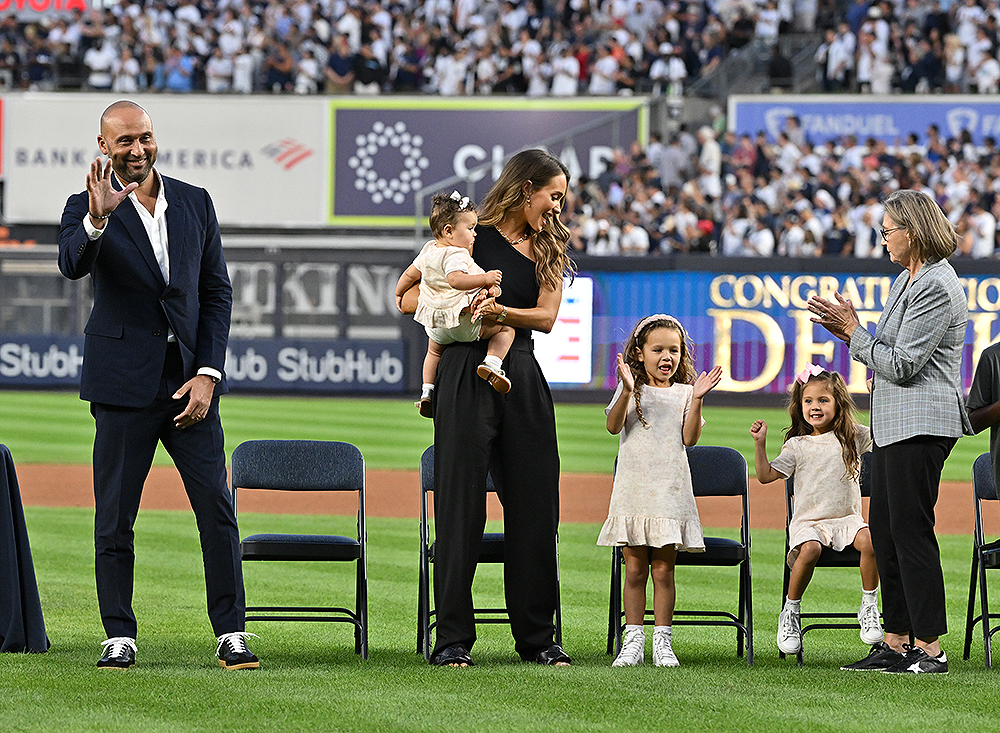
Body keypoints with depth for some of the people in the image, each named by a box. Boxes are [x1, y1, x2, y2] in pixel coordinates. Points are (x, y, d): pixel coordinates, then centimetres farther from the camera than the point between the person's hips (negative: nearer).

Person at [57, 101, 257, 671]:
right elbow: (73, 265, -21)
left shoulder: (195, 202, 9)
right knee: (115, 513, 1)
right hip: (125, 382, -2)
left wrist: (208, 373, -1)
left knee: (217, 507, -4)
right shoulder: (89, 209, 0)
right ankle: (120, 635, 9)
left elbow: (218, 291, 9)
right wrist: (97, 219, -40)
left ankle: (231, 633, 1)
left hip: (191, 380, 2)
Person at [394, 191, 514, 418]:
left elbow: (409, 275, 20)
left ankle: (427, 391, 29)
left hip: (436, 326, 8)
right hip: (464, 321, -8)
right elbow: (455, 279, -39)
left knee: (434, 351, 35)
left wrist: (399, 295, 36)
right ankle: (492, 363, -17)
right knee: (504, 328, 2)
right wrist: (485, 279, -40)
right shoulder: (456, 255, -21)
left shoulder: (428, 251, 7)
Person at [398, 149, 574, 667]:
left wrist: (500, 311, -18)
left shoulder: (547, 250, 16)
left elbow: (546, 316, 0)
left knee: (534, 507, 4)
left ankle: (537, 637, 12)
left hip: (522, 377, 5)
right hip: (467, 376, -5)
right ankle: (453, 639, -3)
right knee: (460, 505, -5)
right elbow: (410, 300, 4)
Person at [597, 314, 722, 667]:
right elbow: (614, 426, -8)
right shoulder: (631, 389, 6)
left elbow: (690, 438, -2)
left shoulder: (684, 393, 8)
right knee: (635, 569, 0)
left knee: (663, 570, 0)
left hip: (670, 491, 0)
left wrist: (696, 399, -14)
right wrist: (628, 390, -21)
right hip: (633, 489, 0)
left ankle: (662, 642, 4)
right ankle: (633, 642, 5)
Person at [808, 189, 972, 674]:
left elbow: (901, 365, -18)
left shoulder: (937, 288, -15)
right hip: (893, 424, 10)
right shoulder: (908, 280, 17)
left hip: (921, 424, -10)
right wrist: (850, 330, 8)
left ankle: (930, 647, -6)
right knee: (883, 530, 10)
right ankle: (896, 643, 15)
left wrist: (852, 330, -10)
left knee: (910, 530, -9)